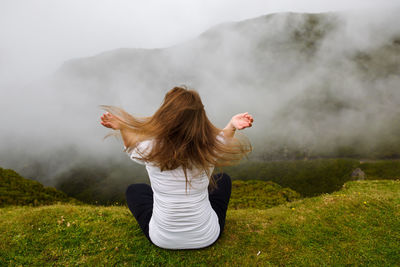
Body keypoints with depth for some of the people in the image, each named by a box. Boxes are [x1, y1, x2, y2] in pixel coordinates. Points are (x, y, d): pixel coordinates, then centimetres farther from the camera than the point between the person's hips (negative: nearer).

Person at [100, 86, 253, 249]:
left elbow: (133, 148, 3)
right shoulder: (210, 147, -21)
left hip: (162, 240, 0)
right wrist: (232, 126, -7)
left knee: (133, 190, 27)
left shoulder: (150, 148, -24)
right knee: (223, 179, 27)